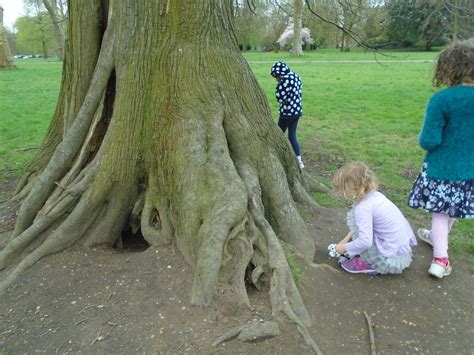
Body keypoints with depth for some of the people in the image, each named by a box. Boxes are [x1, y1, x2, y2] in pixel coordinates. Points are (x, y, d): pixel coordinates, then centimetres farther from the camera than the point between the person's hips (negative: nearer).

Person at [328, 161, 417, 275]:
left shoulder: (364, 206, -21)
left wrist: (345, 248, -9)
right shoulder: (375, 195, 5)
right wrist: (347, 239, 19)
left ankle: (369, 264, -1)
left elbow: (365, 242, -27)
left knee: (353, 215, -10)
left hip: (391, 260, -9)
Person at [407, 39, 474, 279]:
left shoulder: (441, 99, -20)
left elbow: (429, 141, -21)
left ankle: (441, 258, 10)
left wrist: (423, 140, 1)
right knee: (452, 209, 24)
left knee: (440, 210, 11)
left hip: (442, 166, -4)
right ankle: (439, 238, 47)